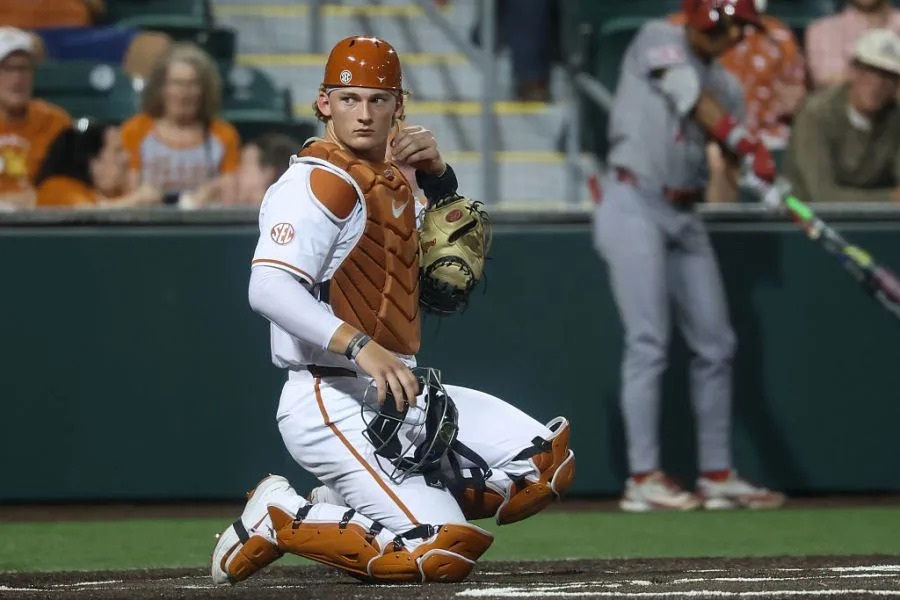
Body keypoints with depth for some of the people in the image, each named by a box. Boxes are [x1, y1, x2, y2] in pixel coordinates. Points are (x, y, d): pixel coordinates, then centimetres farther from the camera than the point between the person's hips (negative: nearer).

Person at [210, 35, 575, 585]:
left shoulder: (391, 181, 15)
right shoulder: (318, 182, -12)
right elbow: (270, 289, -26)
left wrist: (438, 175, 10)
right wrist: (359, 345, -39)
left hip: (393, 395, 9)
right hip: (331, 404, -9)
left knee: (547, 460, 3)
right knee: (445, 554, -21)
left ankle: (350, 508, 7)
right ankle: (281, 519, -2)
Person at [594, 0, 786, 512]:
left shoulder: (727, 86, 15)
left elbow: (746, 159, 5)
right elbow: (691, 98, -18)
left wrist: (764, 172, -18)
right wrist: (745, 143, -29)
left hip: (684, 216, 7)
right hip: (635, 206, -7)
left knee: (716, 344, 7)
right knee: (649, 341, -14)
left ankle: (717, 474, 15)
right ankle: (644, 477, -14)